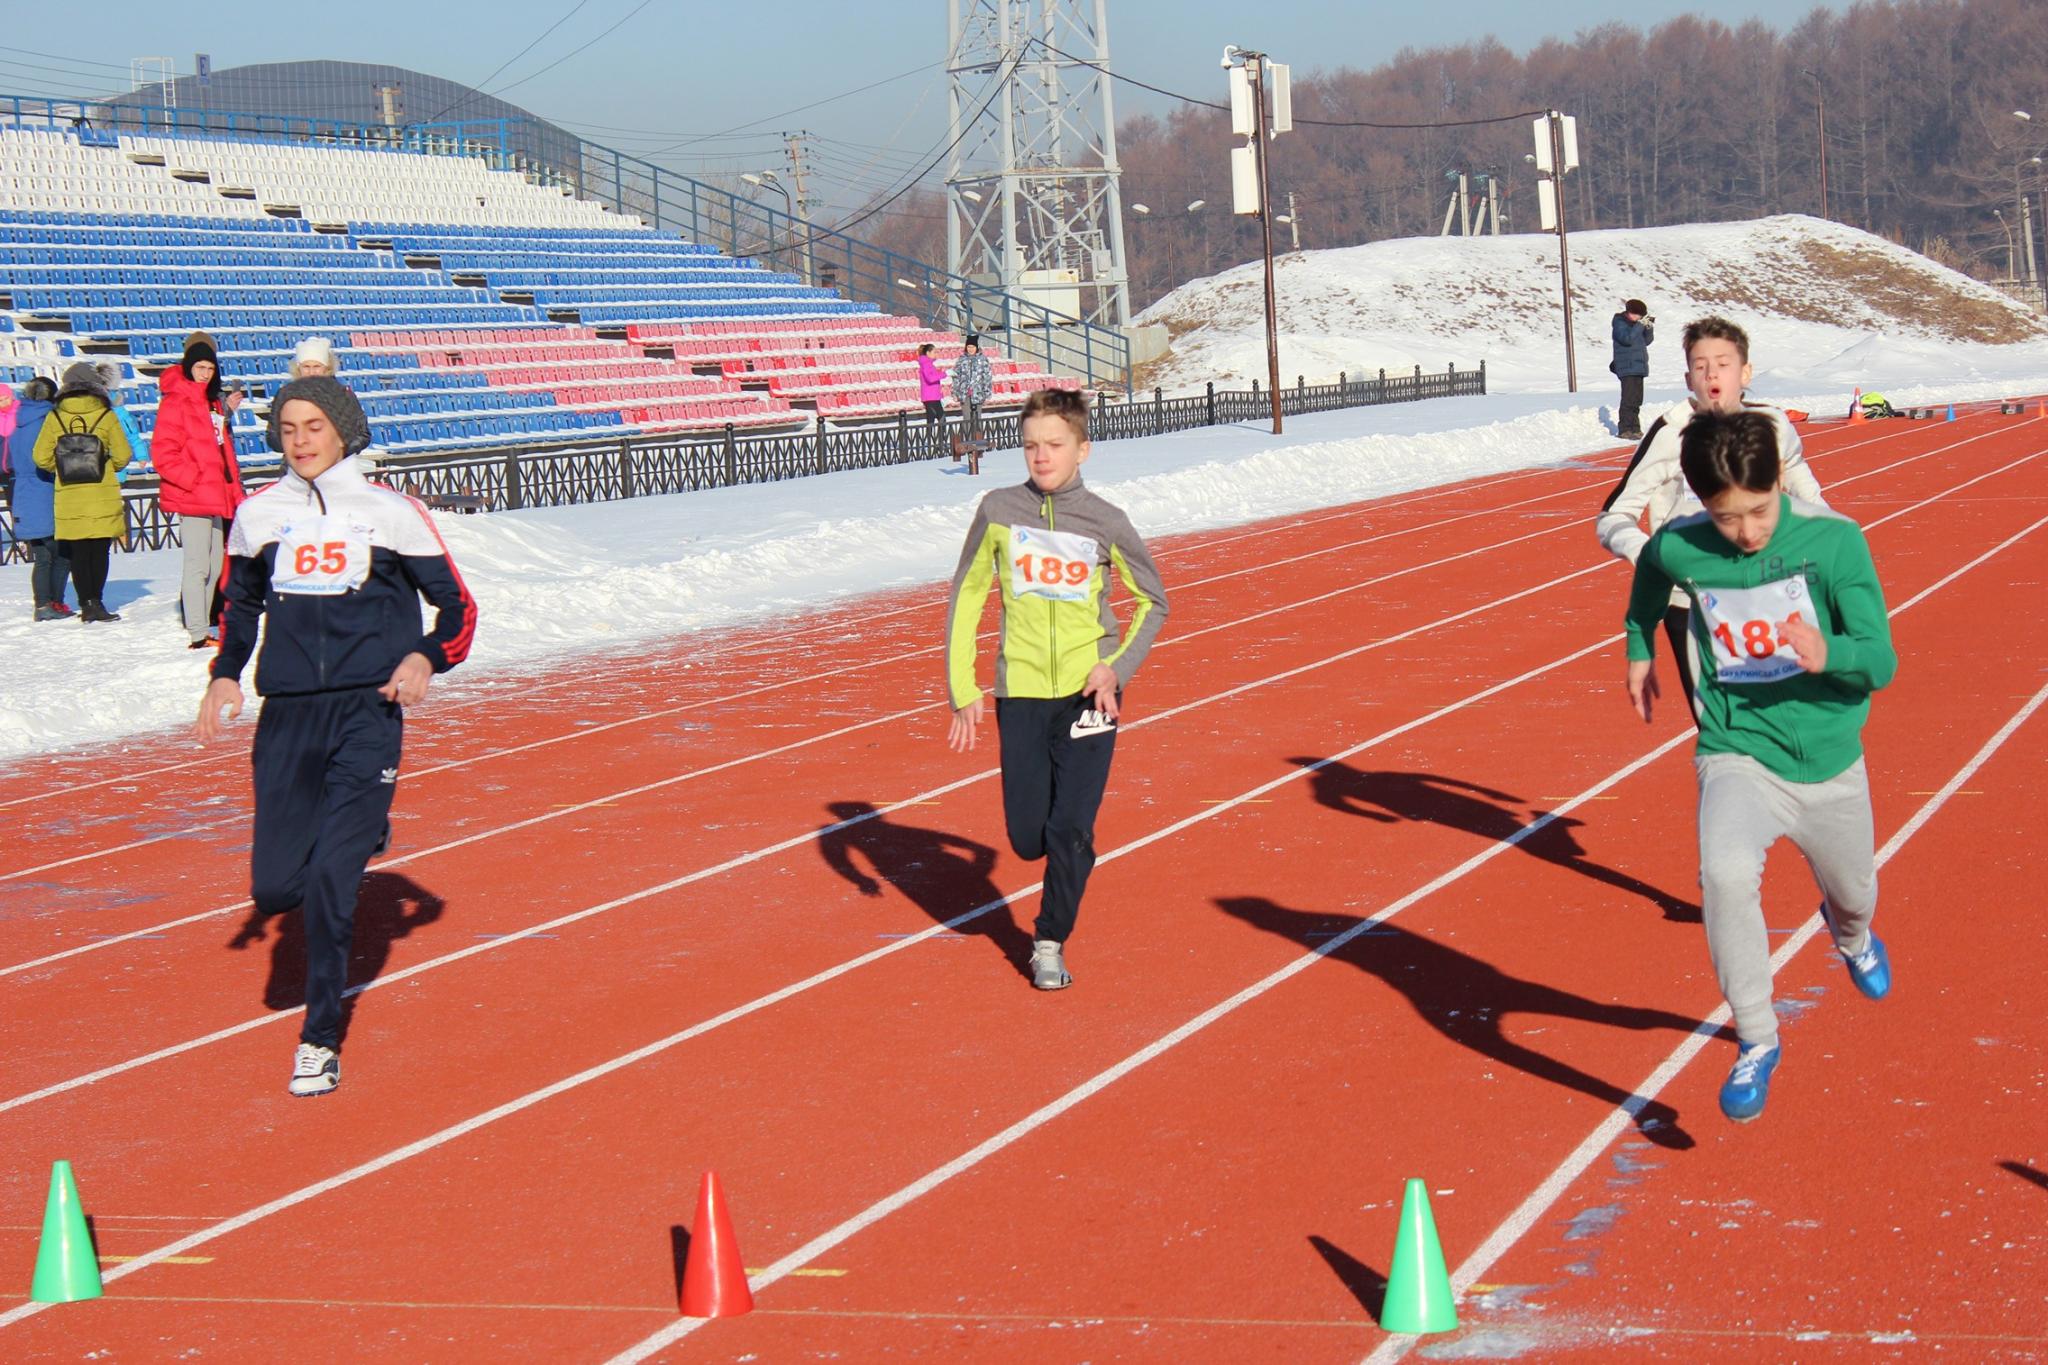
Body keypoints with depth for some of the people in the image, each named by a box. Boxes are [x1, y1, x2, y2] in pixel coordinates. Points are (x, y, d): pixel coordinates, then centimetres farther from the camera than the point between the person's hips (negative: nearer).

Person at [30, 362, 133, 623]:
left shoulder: (55, 418, -1)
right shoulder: (105, 416, -6)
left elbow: (42, 457, -2)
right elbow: (123, 455, -4)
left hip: (69, 499, 2)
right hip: (102, 498, -2)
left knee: (78, 554, 9)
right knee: (100, 552, 6)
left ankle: (86, 604, 7)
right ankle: (96, 601, -1)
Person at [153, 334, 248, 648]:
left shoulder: (213, 402, 19)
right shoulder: (176, 401, -7)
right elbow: (164, 453, -14)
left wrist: (233, 488, 17)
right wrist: (194, 481, -17)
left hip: (216, 496, 9)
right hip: (190, 497, -9)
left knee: (214, 566, 11)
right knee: (198, 566, -9)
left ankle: (202, 626, 19)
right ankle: (197, 633, -8)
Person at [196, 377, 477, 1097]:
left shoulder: (390, 512, -1)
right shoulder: (258, 514, 8)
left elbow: (456, 606, 4)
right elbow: (240, 603, 24)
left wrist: (427, 658, -15)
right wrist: (226, 675, 9)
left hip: (368, 712, -3)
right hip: (287, 714, 3)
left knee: (330, 876, -14)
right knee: (274, 888, -3)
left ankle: (321, 1038, 2)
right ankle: (360, 836, 33)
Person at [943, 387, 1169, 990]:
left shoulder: (1104, 523, -4)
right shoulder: (999, 511, -2)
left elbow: (1153, 600, 10)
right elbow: (965, 597, 6)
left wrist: (1119, 666, -6)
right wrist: (962, 691, 1)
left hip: (1088, 692, -1)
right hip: (1020, 692, 1)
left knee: (1070, 830, -8)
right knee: (1028, 839, 1)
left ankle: (1051, 942, 14)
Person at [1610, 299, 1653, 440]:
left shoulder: (1635, 323, 16)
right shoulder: (1620, 323, -6)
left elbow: (1647, 341, 17)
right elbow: (1627, 338, -22)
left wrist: (1649, 328, 1)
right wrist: (1640, 325, -21)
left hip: (1639, 368, 8)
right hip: (1627, 368, -8)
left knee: (1636, 400, 11)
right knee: (1628, 400, -13)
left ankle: (1634, 428, 17)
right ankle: (1624, 429, -13)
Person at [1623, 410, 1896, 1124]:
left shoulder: (1834, 540, -18)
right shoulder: (1678, 548, -12)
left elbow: (1881, 660, -21)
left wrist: (1827, 654, -42)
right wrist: (1640, 646, 25)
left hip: (1830, 764, 1)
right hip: (1738, 753, -1)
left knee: (1854, 896, 24)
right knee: (1726, 872, -32)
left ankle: (1849, 933, 65)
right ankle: (1756, 1042, -15)